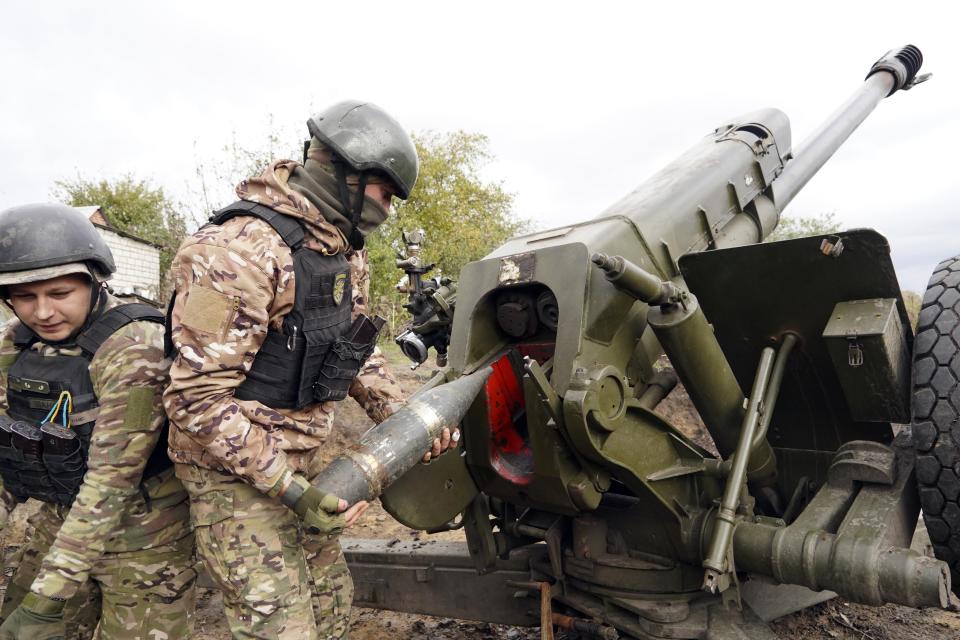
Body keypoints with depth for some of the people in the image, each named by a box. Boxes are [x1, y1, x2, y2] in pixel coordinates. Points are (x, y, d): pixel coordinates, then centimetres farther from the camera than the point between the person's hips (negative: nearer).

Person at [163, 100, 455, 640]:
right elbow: (198, 399, -24)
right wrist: (287, 488, -25)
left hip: (303, 459, 9)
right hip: (235, 468, -8)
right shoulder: (240, 251, -25)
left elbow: (356, 349, 12)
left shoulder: (348, 251, 4)